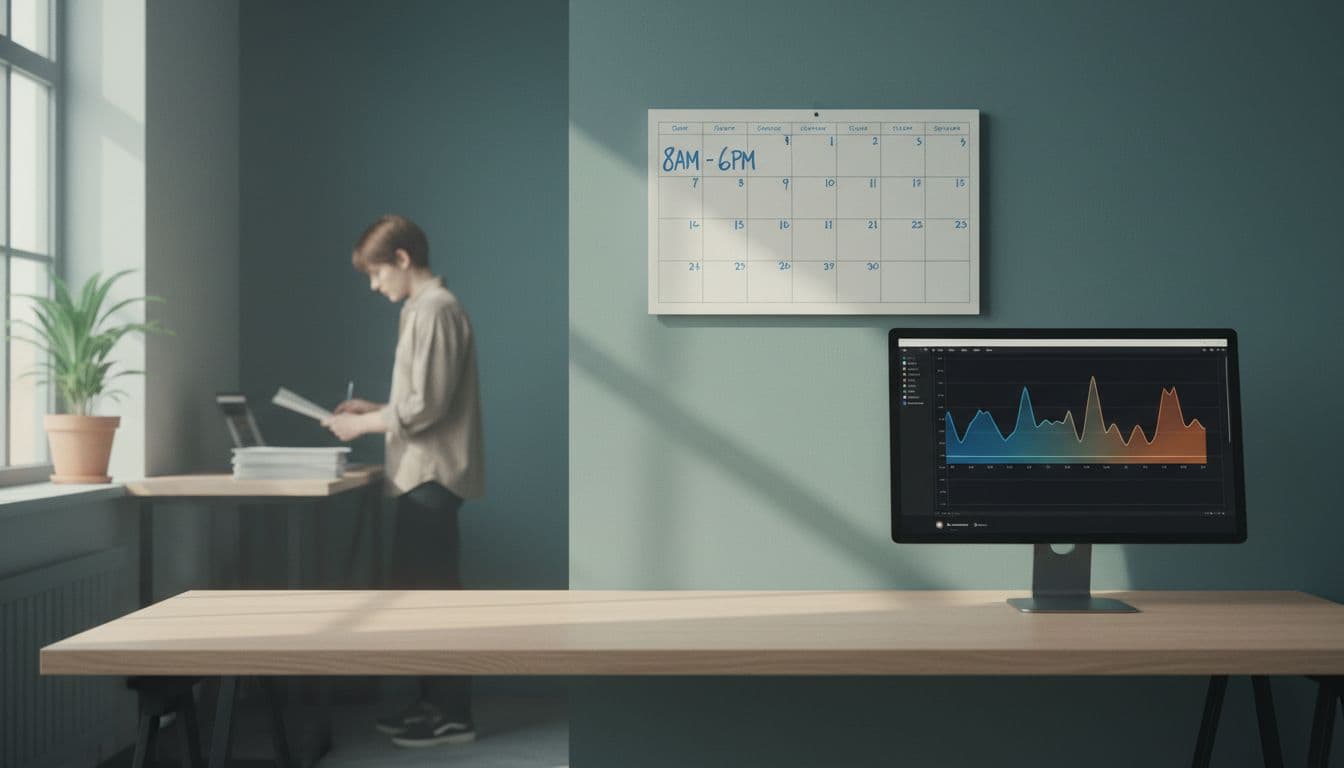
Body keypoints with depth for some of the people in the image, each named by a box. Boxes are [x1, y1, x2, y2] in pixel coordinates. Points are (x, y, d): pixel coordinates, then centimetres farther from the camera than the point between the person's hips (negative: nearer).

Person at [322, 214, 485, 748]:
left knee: (432, 591, -6)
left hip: (432, 476, -10)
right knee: (416, 588, 13)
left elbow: (428, 406, -20)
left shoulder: (435, 309, -14)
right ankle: (433, 702, 21)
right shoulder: (424, 309, 17)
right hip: (423, 475, 10)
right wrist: (373, 409, 11)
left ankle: (454, 716, 0)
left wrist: (365, 425, -11)